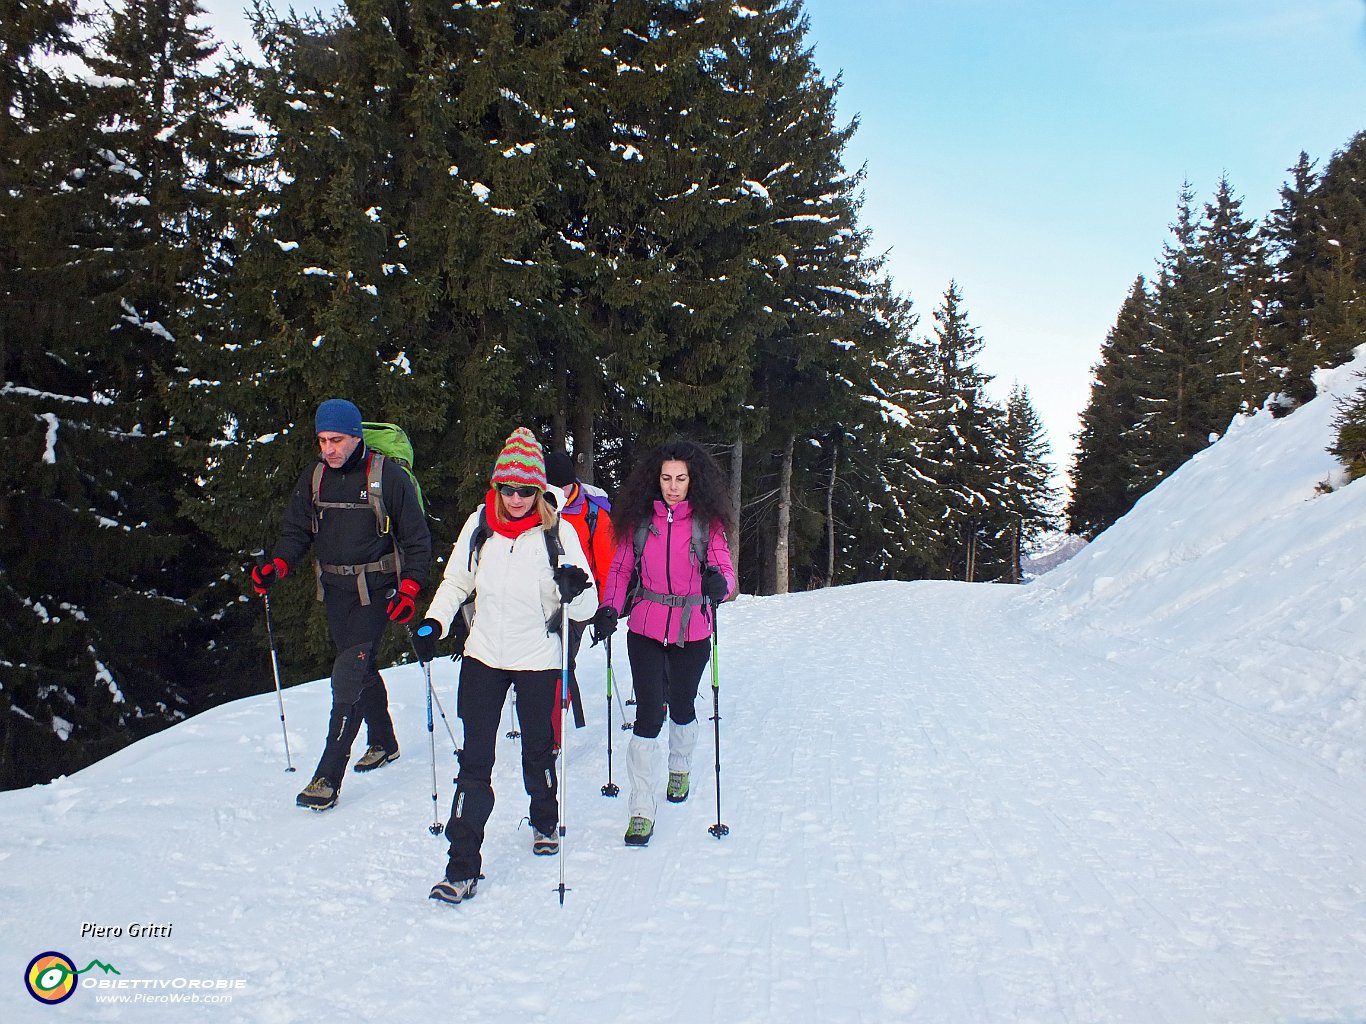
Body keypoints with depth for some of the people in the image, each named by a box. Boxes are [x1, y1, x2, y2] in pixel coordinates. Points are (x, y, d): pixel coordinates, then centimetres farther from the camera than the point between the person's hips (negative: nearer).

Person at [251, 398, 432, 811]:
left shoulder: (389, 477, -11)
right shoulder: (314, 477, 4)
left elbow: (416, 539, -6)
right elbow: (296, 532, 9)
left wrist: (409, 590, -18)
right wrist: (276, 566, -11)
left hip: (375, 590, -6)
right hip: (334, 588, 6)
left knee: (348, 677, -12)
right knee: (360, 668, 17)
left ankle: (328, 778, -9)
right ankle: (383, 743, 37)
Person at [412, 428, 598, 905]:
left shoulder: (557, 532, -9)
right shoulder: (479, 525, -1)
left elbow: (584, 608, -9)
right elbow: (456, 581, 14)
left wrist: (576, 590, -31)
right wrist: (433, 623, 0)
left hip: (539, 661, -2)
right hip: (483, 657, 2)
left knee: (538, 752, 16)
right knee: (473, 762, -1)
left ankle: (545, 822, 45)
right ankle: (462, 867, 4)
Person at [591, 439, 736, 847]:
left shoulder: (707, 521, -5)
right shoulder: (639, 519, -2)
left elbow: (725, 570, -11)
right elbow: (620, 569, 5)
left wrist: (720, 583, -35)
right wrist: (608, 609, -9)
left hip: (692, 633, 0)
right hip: (646, 630, 0)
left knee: (681, 707, 16)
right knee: (649, 714, -7)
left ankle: (680, 768, 48)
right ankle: (641, 809, 2)